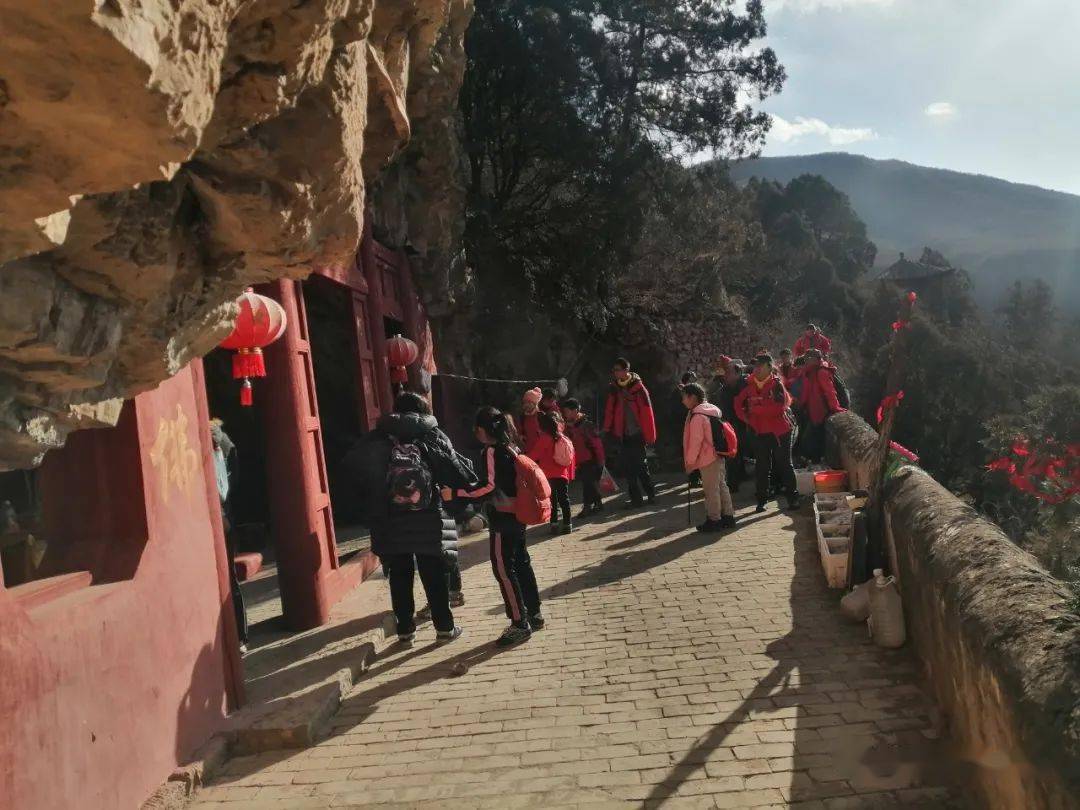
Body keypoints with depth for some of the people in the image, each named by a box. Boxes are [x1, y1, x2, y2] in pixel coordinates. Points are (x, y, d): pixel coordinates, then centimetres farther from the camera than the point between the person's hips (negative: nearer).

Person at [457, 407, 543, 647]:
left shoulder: (492, 451, -15)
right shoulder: (511, 447, 11)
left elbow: (488, 486, -21)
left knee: (503, 569, -4)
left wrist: (457, 493, -22)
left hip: (502, 517, -9)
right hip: (516, 514, 9)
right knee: (521, 563, 16)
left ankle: (520, 624, -1)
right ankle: (534, 613, 24)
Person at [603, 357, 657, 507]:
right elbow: (610, 409, 8)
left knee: (640, 466, -1)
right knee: (627, 467, 7)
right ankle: (635, 498, 15)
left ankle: (651, 494, 15)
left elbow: (647, 413, -11)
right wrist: (607, 428, -1)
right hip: (622, 435, 5)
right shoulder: (614, 388, 6)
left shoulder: (638, 388, -9)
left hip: (636, 434, -5)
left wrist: (650, 436, -13)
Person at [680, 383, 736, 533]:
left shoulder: (697, 416, -18)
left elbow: (695, 441, -19)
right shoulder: (711, 410, 11)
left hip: (707, 458, -9)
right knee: (721, 486, 15)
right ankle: (728, 517, 22)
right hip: (718, 455, 9)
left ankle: (713, 520, 7)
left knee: (711, 490, -1)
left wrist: (690, 461, -12)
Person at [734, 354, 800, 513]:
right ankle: (761, 499, 18)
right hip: (759, 431, 4)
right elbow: (738, 403, 14)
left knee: (785, 464, 5)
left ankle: (793, 497, 14)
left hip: (779, 431, -4)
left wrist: (755, 409, -19)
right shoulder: (749, 385, 2)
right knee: (762, 467, 10)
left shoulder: (777, 384, -11)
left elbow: (778, 407, -23)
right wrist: (745, 416, -2)